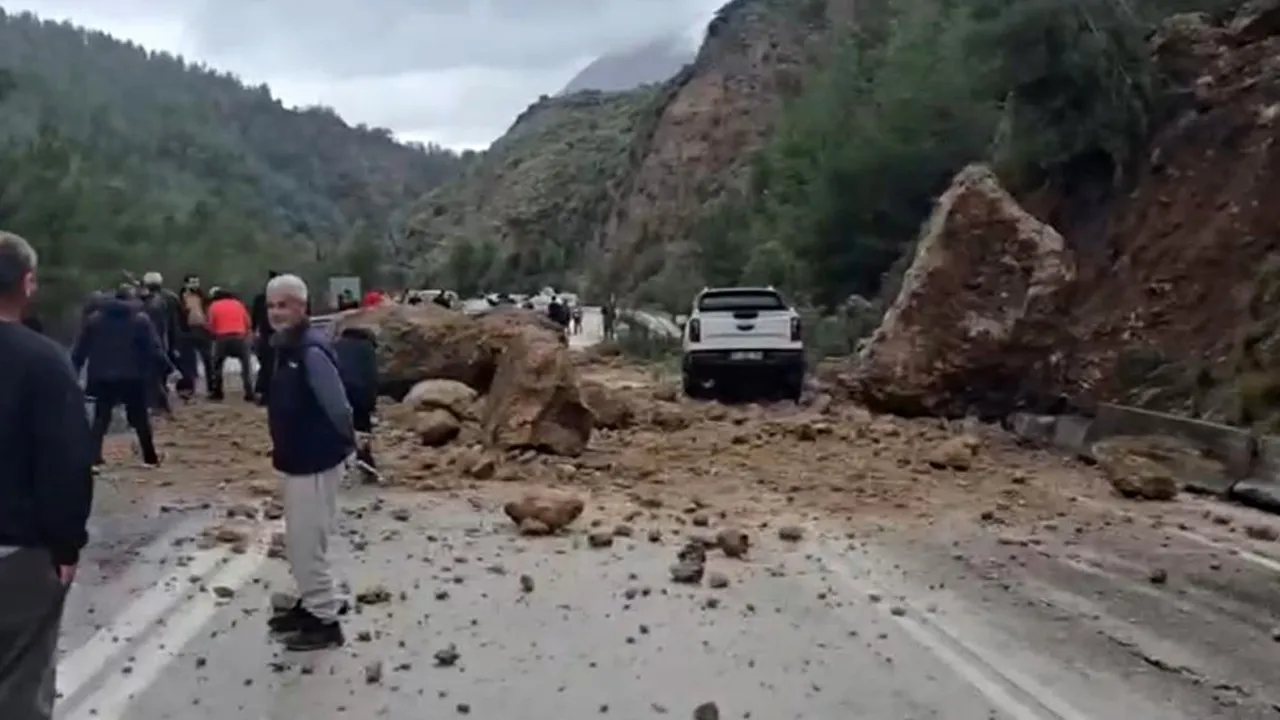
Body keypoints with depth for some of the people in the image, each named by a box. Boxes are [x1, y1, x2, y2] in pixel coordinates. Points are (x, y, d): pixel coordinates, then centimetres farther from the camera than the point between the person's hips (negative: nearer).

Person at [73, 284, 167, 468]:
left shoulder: (96, 318, 8)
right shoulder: (141, 319, -1)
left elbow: (80, 350, 7)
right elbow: (154, 349, -9)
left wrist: (73, 372, 12)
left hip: (103, 378, 2)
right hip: (133, 378, -2)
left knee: (100, 420, 7)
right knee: (140, 419, 11)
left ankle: (93, 458, -5)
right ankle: (150, 458, 17)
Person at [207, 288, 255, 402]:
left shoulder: (214, 306, 8)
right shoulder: (238, 303, 14)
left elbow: (211, 326, 5)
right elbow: (248, 322, 13)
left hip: (222, 338, -1)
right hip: (240, 337, 1)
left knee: (217, 365, 18)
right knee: (246, 365, 11)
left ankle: (217, 392, 14)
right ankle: (249, 393, 1)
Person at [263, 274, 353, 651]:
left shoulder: (312, 351, -24)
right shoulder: (286, 347, 8)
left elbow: (338, 407, -23)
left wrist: (347, 447, -11)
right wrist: (285, 450, 16)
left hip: (315, 462, -10)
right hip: (297, 459, 10)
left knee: (307, 542, -2)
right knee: (299, 541, 20)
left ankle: (326, 620, 9)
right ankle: (314, 603, 35)